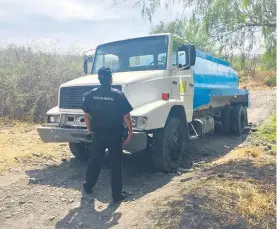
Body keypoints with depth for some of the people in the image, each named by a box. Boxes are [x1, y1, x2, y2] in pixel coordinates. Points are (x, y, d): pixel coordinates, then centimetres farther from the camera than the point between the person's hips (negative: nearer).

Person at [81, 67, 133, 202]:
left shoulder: (91, 94, -3)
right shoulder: (118, 95, -13)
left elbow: (87, 115, 4)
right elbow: (126, 116, -12)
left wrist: (89, 129, 19)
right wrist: (130, 131, 0)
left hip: (98, 135, 3)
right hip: (115, 136, -3)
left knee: (94, 161, 20)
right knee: (116, 164, 7)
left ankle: (88, 186, 37)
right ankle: (117, 194, 14)